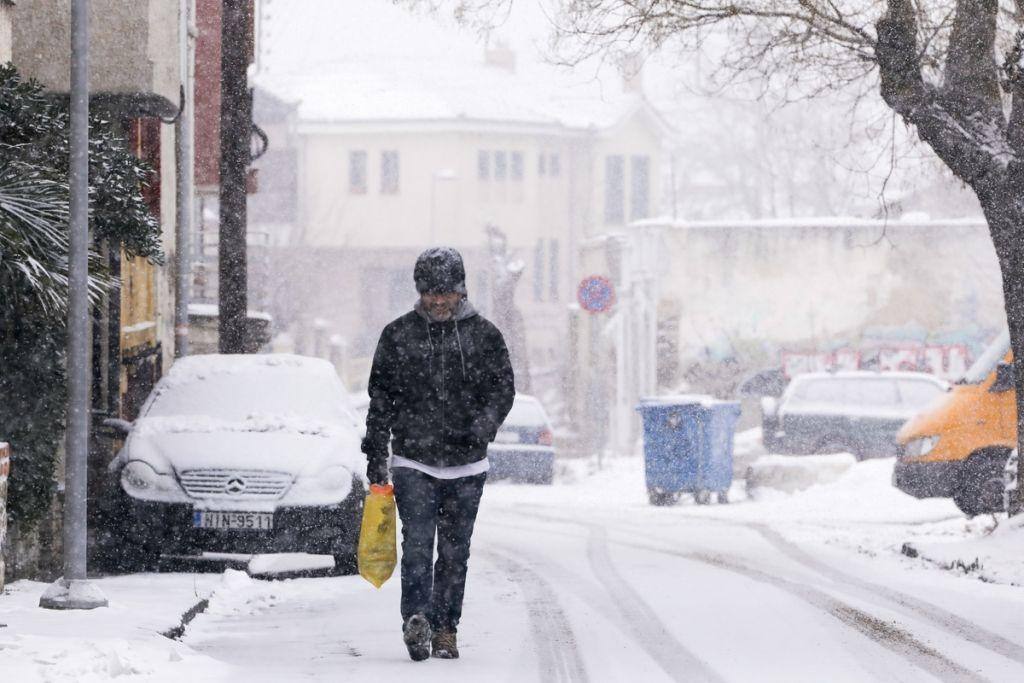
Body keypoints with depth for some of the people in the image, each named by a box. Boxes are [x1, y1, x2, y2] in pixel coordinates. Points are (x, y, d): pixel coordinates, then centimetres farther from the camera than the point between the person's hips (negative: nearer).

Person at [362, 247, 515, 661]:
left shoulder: (484, 336, 5)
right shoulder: (398, 336, 5)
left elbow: (503, 390, 3)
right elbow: (381, 396, 9)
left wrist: (478, 429, -16)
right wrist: (375, 455, 5)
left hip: (467, 465, 1)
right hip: (412, 460, -1)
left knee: (455, 551, 4)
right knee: (417, 544, -15)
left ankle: (445, 630, 11)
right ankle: (417, 620, -25)